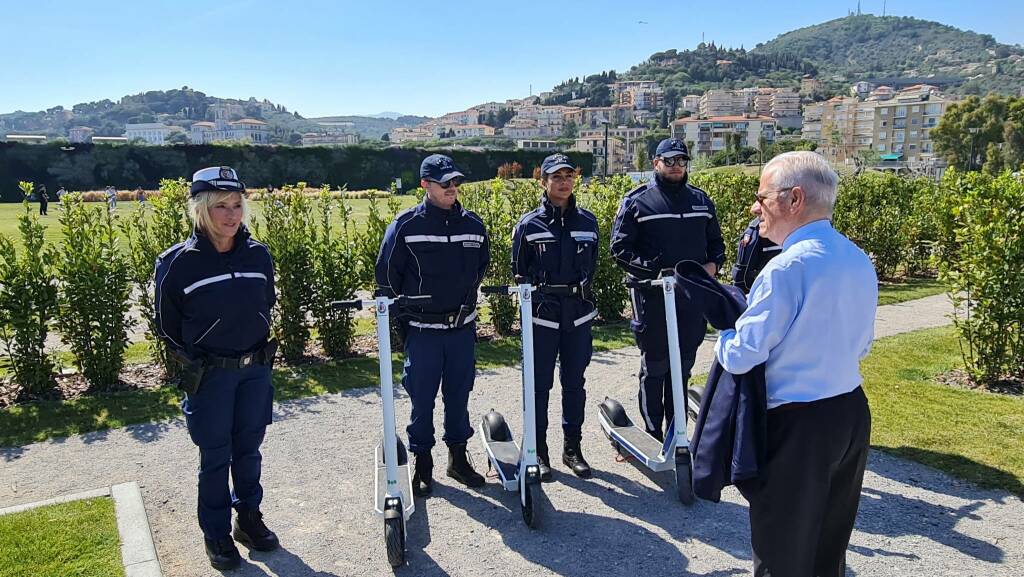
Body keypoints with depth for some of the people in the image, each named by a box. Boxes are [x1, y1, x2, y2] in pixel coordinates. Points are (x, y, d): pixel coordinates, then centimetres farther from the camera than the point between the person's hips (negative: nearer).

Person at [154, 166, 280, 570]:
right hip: (209, 376, -3)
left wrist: (260, 350, 12)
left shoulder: (258, 255, -3)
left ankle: (249, 518, 35)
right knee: (215, 456, 8)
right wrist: (194, 362, -1)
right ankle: (216, 533, 26)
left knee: (249, 449, 16)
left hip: (256, 370, 4)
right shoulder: (178, 262, -13)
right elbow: (167, 326, -2)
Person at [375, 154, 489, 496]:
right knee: (422, 399, 5)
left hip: (462, 328, 3)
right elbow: (387, 275, -3)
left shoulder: (472, 224, 4)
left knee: (459, 396, 13)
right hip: (422, 330, -3)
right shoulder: (406, 225, -8)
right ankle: (422, 463, 19)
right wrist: (402, 320, -3)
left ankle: (458, 457, 28)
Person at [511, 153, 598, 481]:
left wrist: (584, 290, 6)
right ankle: (539, 451, 17)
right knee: (540, 384, 4)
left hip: (578, 315, 3)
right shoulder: (529, 224, -3)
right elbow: (519, 271, 2)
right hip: (542, 315, -3)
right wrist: (535, 298, -6)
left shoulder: (587, 222, 6)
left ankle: (573, 448, 24)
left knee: (574, 382, 11)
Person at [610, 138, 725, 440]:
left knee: (682, 366, 12)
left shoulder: (700, 200, 12)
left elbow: (715, 241, 20)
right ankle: (654, 437, 15)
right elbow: (620, 248, -7)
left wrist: (714, 263, -1)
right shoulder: (637, 201, -2)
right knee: (655, 367, 5)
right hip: (653, 294, -4)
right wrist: (655, 270, -18)